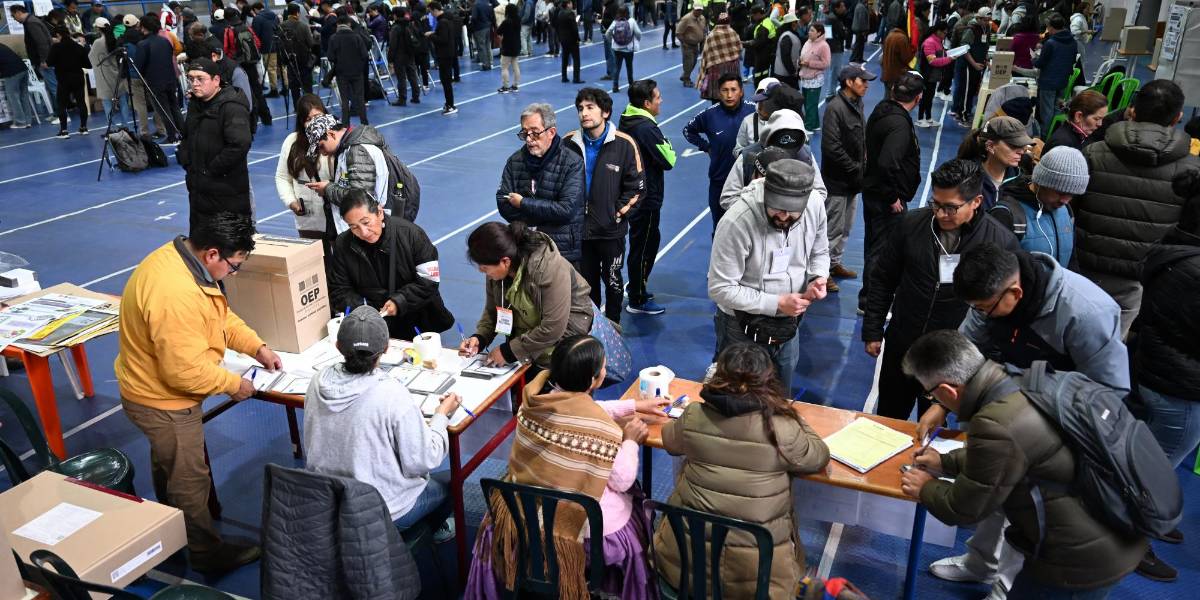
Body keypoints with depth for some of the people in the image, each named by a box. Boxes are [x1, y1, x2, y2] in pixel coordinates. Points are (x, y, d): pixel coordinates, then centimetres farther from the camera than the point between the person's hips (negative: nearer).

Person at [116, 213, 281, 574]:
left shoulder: (179, 256, -7)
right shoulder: (177, 295, -38)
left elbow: (221, 315, 6)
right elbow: (185, 371, -33)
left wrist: (257, 347, -2)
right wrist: (234, 385, -18)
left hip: (155, 389, 10)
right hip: (163, 402, -10)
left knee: (166, 463, 31)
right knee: (190, 479, 8)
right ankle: (207, 554, 28)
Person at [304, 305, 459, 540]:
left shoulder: (319, 381, -13)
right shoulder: (393, 395, -30)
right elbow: (421, 463, -21)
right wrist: (442, 415, -6)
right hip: (383, 512, -5)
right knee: (449, 479, 23)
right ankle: (435, 527, 49)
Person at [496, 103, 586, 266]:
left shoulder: (573, 163, -11)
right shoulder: (515, 161, 3)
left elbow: (566, 209, -19)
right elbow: (503, 205, -3)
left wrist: (523, 203, -13)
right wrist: (547, 215, -14)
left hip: (564, 253, -3)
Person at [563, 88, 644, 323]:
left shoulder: (624, 144, -9)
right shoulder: (569, 143, -2)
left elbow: (636, 186, -5)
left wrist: (618, 213, -8)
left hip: (611, 231, -2)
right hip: (579, 228, 3)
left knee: (612, 281, 12)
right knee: (586, 281, 15)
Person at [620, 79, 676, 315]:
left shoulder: (625, 121, 5)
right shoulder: (647, 128, -23)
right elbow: (668, 160, -18)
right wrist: (667, 144, -1)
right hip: (647, 198, -9)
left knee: (641, 243, 22)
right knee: (644, 246, 2)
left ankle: (637, 289, 35)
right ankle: (638, 301, 12)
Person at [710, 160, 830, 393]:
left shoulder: (815, 207, -15)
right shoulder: (737, 222, -31)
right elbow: (720, 288, -26)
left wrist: (818, 278, -16)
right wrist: (777, 303, -27)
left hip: (789, 328, 5)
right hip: (744, 332, -5)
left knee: (781, 400, 27)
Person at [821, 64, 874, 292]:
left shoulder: (857, 104, 9)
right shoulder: (835, 108, -19)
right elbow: (832, 147, -24)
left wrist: (862, 166, 5)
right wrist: (855, 170, -17)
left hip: (851, 180, 9)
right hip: (837, 180, -9)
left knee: (846, 227, 18)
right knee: (833, 228, -2)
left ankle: (835, 263, 33)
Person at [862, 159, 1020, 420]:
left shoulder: (1002, 241, -15)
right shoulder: (911, 224, -9)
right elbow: (883, 279, 2)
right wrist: (873, 331, 4)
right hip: (901, 347, 2)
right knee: (887, 419, 20)